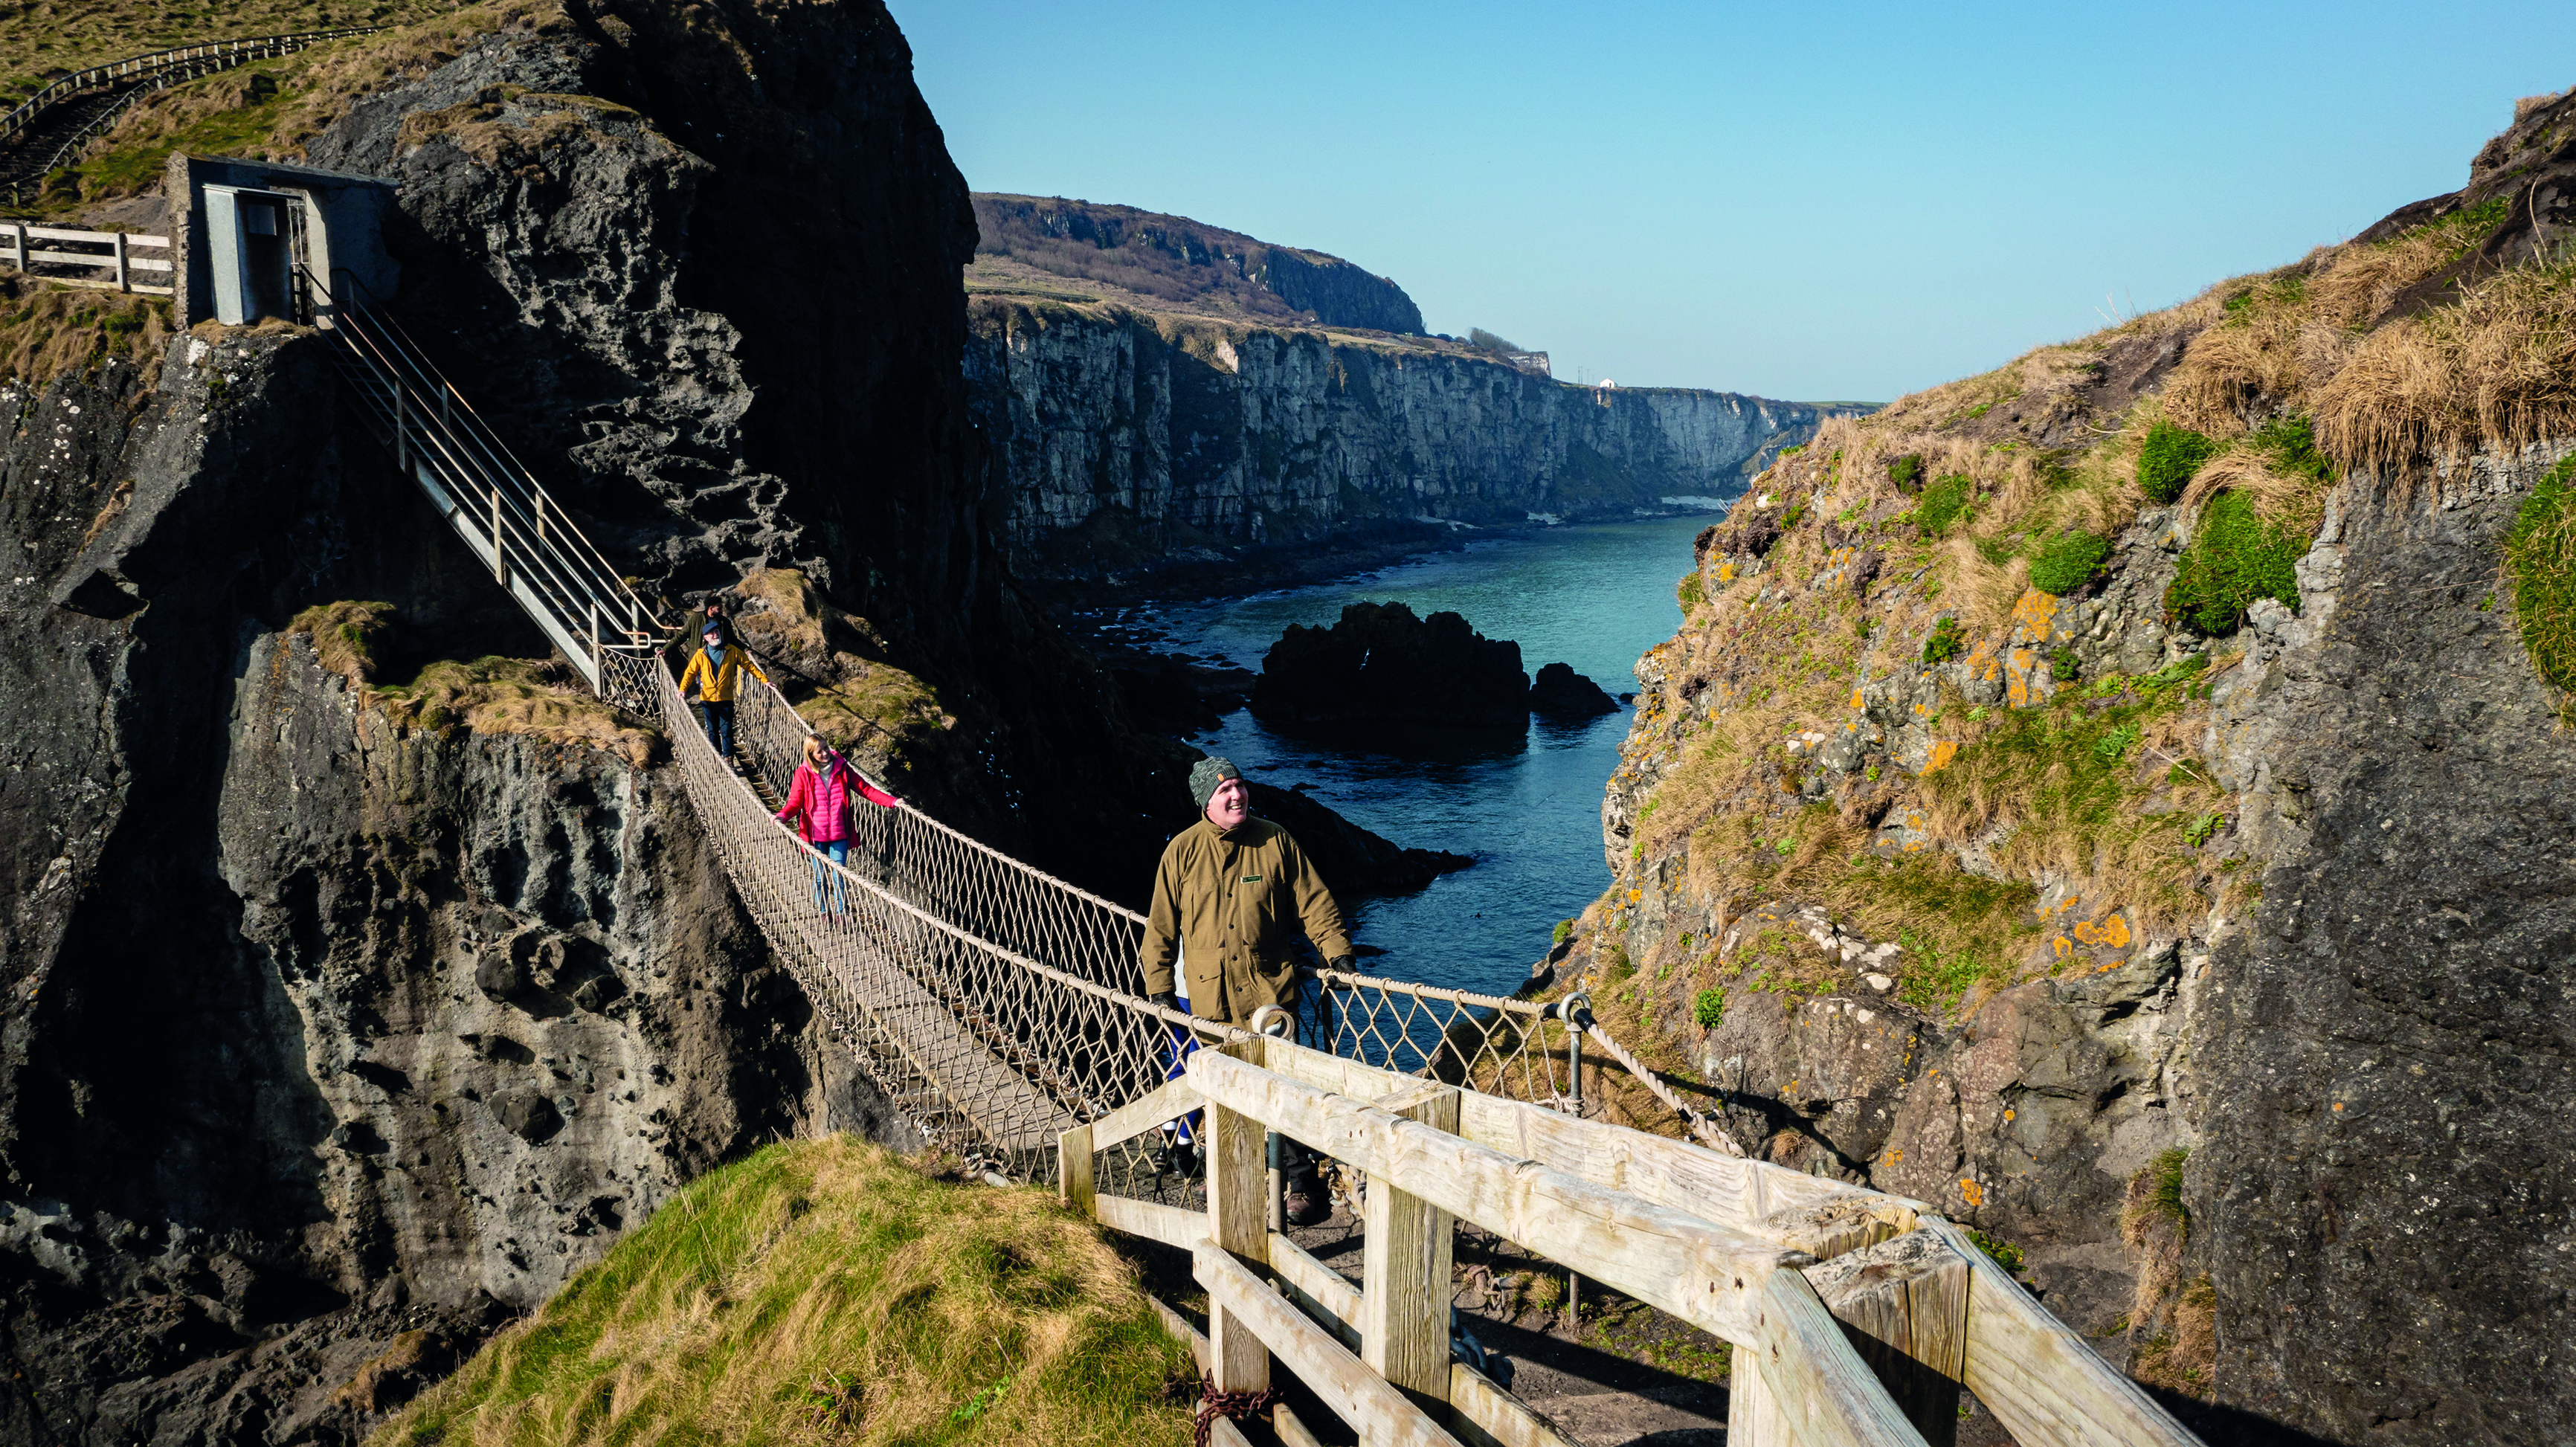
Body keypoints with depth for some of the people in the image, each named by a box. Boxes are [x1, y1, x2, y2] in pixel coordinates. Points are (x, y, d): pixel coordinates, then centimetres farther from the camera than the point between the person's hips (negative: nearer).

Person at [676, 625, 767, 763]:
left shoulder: (732, 651, 0)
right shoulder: (701, 655, 1)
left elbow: (749, 665, 5)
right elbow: (690, 672, 0)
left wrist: (764, 679, 1)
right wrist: (683, 689, -15)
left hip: (726, 699, -1)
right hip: (707, 699, 1)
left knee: (726, 730, -3)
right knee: (712, 731, 10)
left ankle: (728, 758, 2)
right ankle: (716, 758, 20)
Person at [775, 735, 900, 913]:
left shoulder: (841, 768, 0)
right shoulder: (804, 773, -4)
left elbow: (865, 789, 2)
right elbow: (795, 801, -4)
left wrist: (892, 802, -6)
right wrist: (782, 816, -25)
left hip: (839, 834, 0)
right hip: (816, 836, 0)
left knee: (839, 877, 0)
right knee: (820, 877, 10)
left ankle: (840, 913, 15)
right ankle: (823, 912, 28)